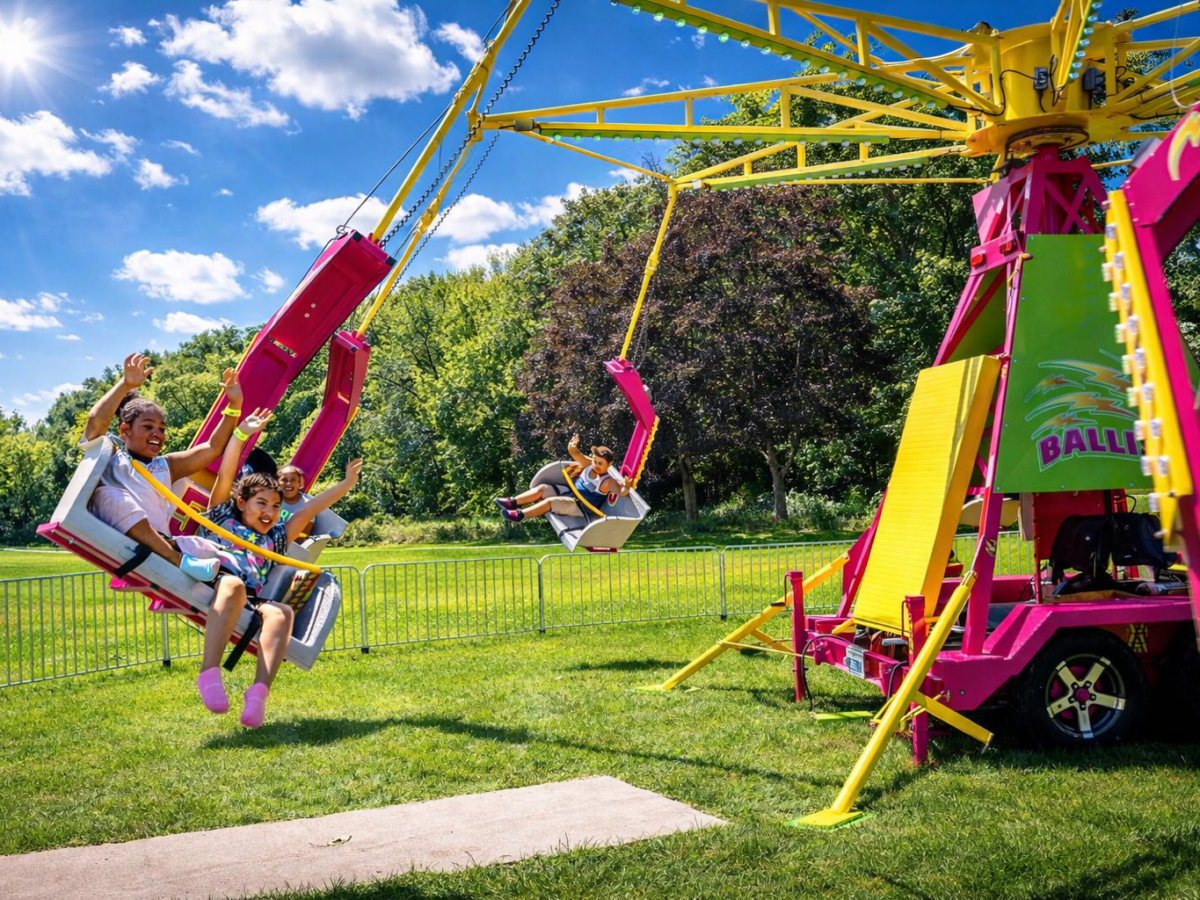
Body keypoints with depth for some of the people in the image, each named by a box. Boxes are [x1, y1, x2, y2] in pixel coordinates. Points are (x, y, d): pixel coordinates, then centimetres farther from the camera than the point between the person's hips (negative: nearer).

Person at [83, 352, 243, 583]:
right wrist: (126, 384, -16)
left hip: (162, 547, 5)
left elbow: (213, 448, 21)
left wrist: (234, 405, 11)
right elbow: (95, 422, -5)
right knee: (112, 494, -32)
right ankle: (181, 562, -42)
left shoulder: (166, 466, 29)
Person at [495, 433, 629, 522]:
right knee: (543, 488, 1)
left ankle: (519, 515, -29)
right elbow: (577, 455, 3)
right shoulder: (589, 464, 4)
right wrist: (572, 448, -20)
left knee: (551, 501, -27)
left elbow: (621, 492, -30)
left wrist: (626, 487, -53)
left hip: (582, 508, -9)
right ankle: (512, 502, -4)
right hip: (570, 495, 9)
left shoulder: (608, 482, -17)